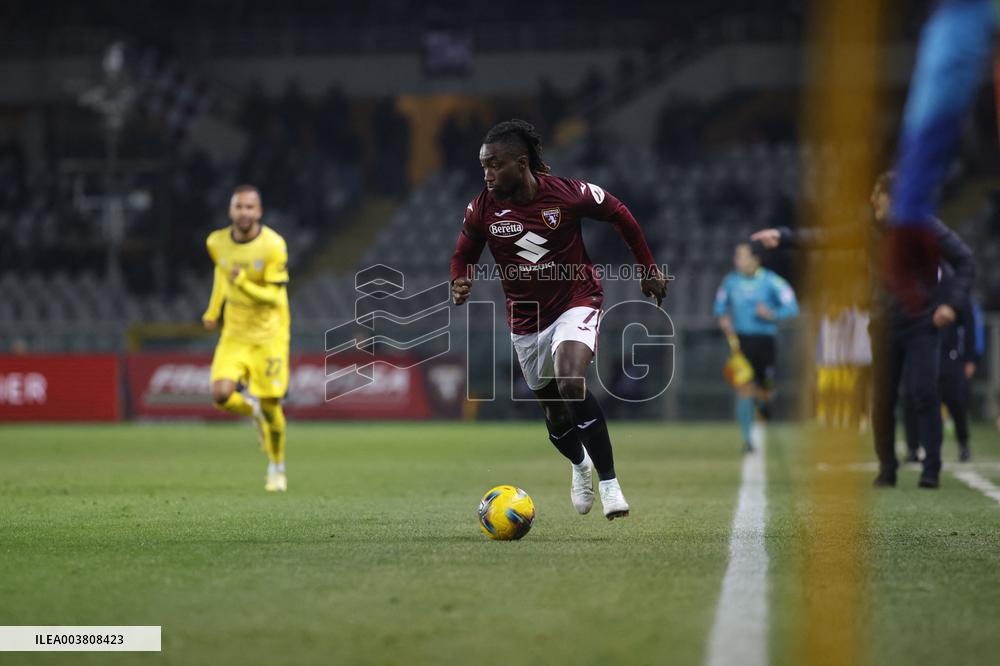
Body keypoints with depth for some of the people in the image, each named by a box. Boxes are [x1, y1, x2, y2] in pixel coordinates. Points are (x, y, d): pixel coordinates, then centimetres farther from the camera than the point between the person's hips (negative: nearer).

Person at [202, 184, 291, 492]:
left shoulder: (273, 245, -17)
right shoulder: (217, 242, -3)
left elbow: (274, 297, -19)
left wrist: (243, 284, -35)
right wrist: (213, 310, 17)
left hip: (269, 335, -3)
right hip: (234, 332, 3)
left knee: (270, 404, -2)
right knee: (221, 395, -18)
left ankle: (277, 469, 23)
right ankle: (253, 408, 19)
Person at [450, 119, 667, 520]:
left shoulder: (568, 194, -18)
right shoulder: (482, 209, -11)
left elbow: (619, 214, -1)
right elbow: (464, 256, 5)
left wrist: (648, 269, 6)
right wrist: (459, 284, -18)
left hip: (576, 302, -4)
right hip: (526, 320, 4)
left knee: (572, 385, -30)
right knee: (556, 417, 13)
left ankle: (609, 483, -20)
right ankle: (580, 466, 48)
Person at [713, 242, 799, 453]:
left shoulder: (771, 281, -6)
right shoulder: (730, 281, 4)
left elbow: (791, 307, -6)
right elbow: (721, 305, 19)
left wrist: (772, 314, -22)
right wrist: (723, 319, -2)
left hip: (765, 340, -1)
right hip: (740, 339, 1)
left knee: (766, 392, 6)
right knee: (744, 388, -14)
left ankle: (763, 401, 46)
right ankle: (749, 438, -7)